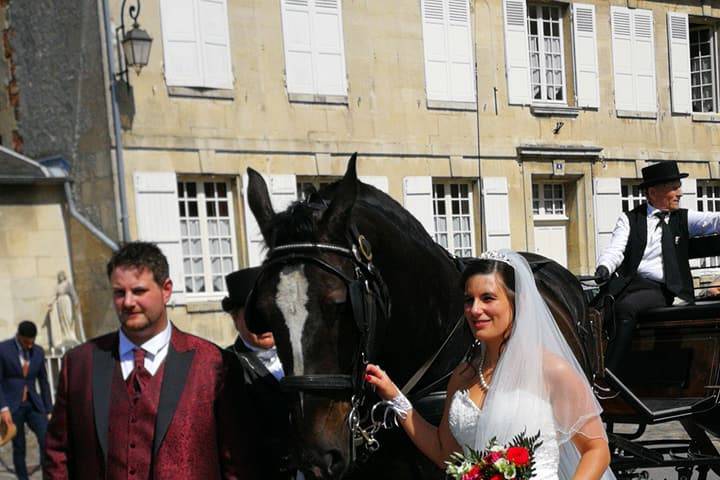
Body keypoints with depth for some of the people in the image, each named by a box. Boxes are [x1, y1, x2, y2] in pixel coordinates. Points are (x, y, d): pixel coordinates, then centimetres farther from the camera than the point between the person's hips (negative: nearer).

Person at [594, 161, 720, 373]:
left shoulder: (684, 219, 18)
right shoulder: (629, 220, 15)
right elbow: (615, 250, 2)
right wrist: (604, 267, -21)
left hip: (661, 290, -1)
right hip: (628, 284, 1)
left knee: (626, 307, -32)